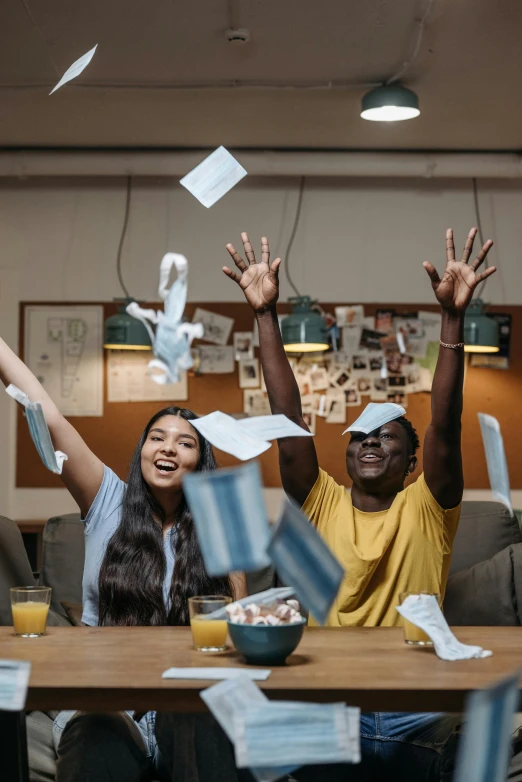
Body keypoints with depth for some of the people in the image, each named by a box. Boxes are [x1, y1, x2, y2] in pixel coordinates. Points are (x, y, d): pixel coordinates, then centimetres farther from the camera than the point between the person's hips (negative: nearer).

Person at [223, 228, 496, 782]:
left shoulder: (426, 509, 0)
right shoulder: (323, 505, 3)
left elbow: (445, 427, -13)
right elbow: (289, 422, -5)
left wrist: (453, 318, -23)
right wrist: (266, 317, -12)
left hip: (418, 721, -1)